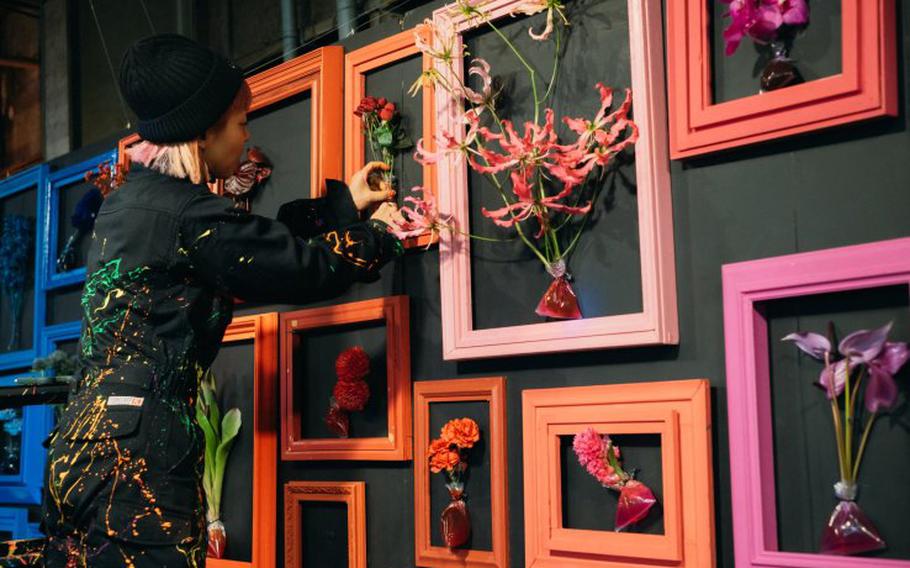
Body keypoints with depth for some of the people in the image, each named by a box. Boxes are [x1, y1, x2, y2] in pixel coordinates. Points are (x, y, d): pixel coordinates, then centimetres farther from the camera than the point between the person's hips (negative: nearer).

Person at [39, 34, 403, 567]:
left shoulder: (131, 197, 15)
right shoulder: (184, 211, -13)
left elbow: (258, 240, 22)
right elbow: (304, 267, -5)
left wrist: (343, 201, 31)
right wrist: (379, 234, 14)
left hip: (84, 441, 9)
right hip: (138, 448, -9)